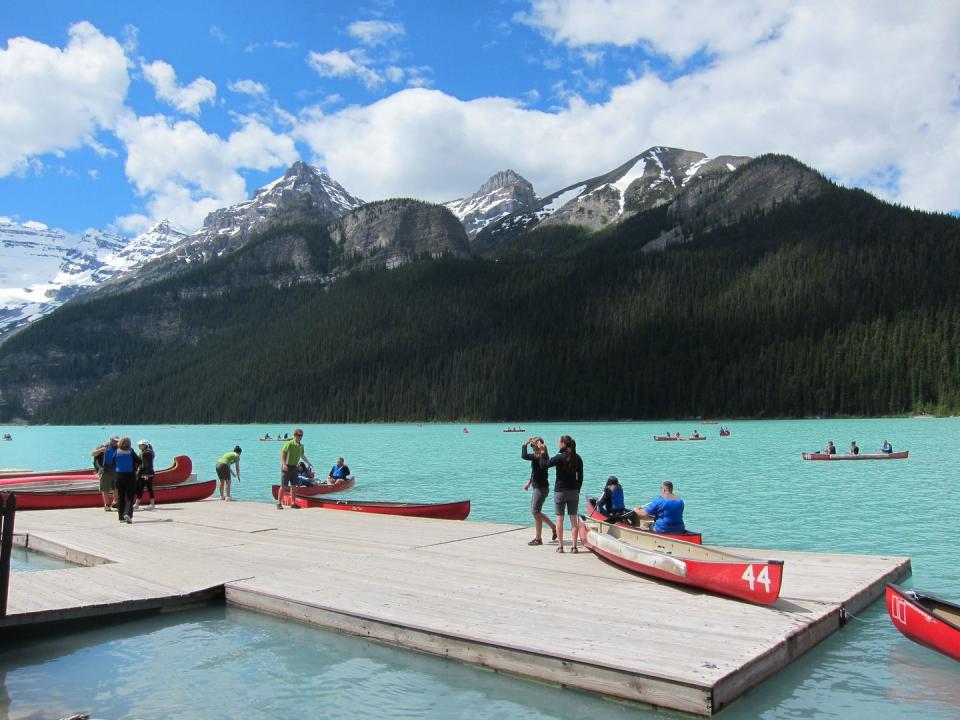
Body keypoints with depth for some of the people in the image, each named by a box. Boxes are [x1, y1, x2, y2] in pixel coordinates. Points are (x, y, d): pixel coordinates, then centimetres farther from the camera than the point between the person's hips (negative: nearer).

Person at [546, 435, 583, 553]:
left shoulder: (559, 457, -13)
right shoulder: (578, 458, 3)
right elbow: (580, 477, 7)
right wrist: (577, 490, 14)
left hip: (560, 491, -4)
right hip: (574, 492, 4)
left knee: (559, 519, 5)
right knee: (573, 519, 7)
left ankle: (560, 546, 6)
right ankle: (574, 546, 7)